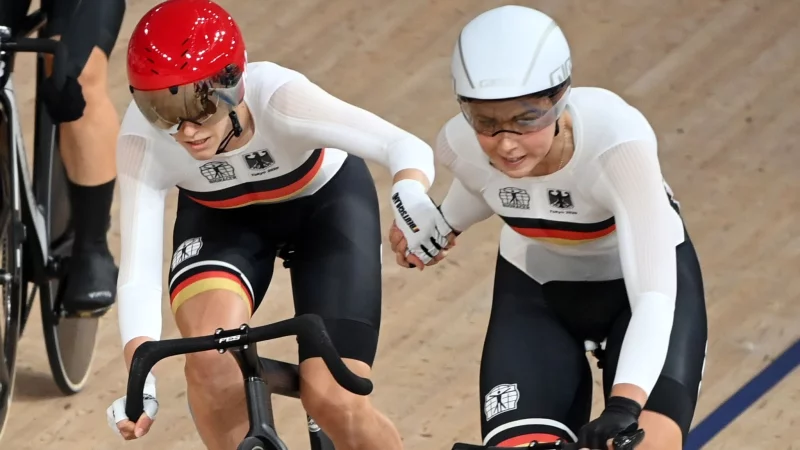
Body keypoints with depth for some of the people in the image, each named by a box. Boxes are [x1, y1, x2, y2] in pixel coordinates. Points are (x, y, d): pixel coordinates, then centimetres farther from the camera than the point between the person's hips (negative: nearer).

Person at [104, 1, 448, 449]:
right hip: (223, 216, 2)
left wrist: (411, 193, -70)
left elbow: (408, 147, -47)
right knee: (211, 354, -29)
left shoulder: (277, 97, -39)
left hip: (326, 199, -1)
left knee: (332, 398, -15)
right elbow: (138, 270, -32)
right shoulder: (142, 139, -32)